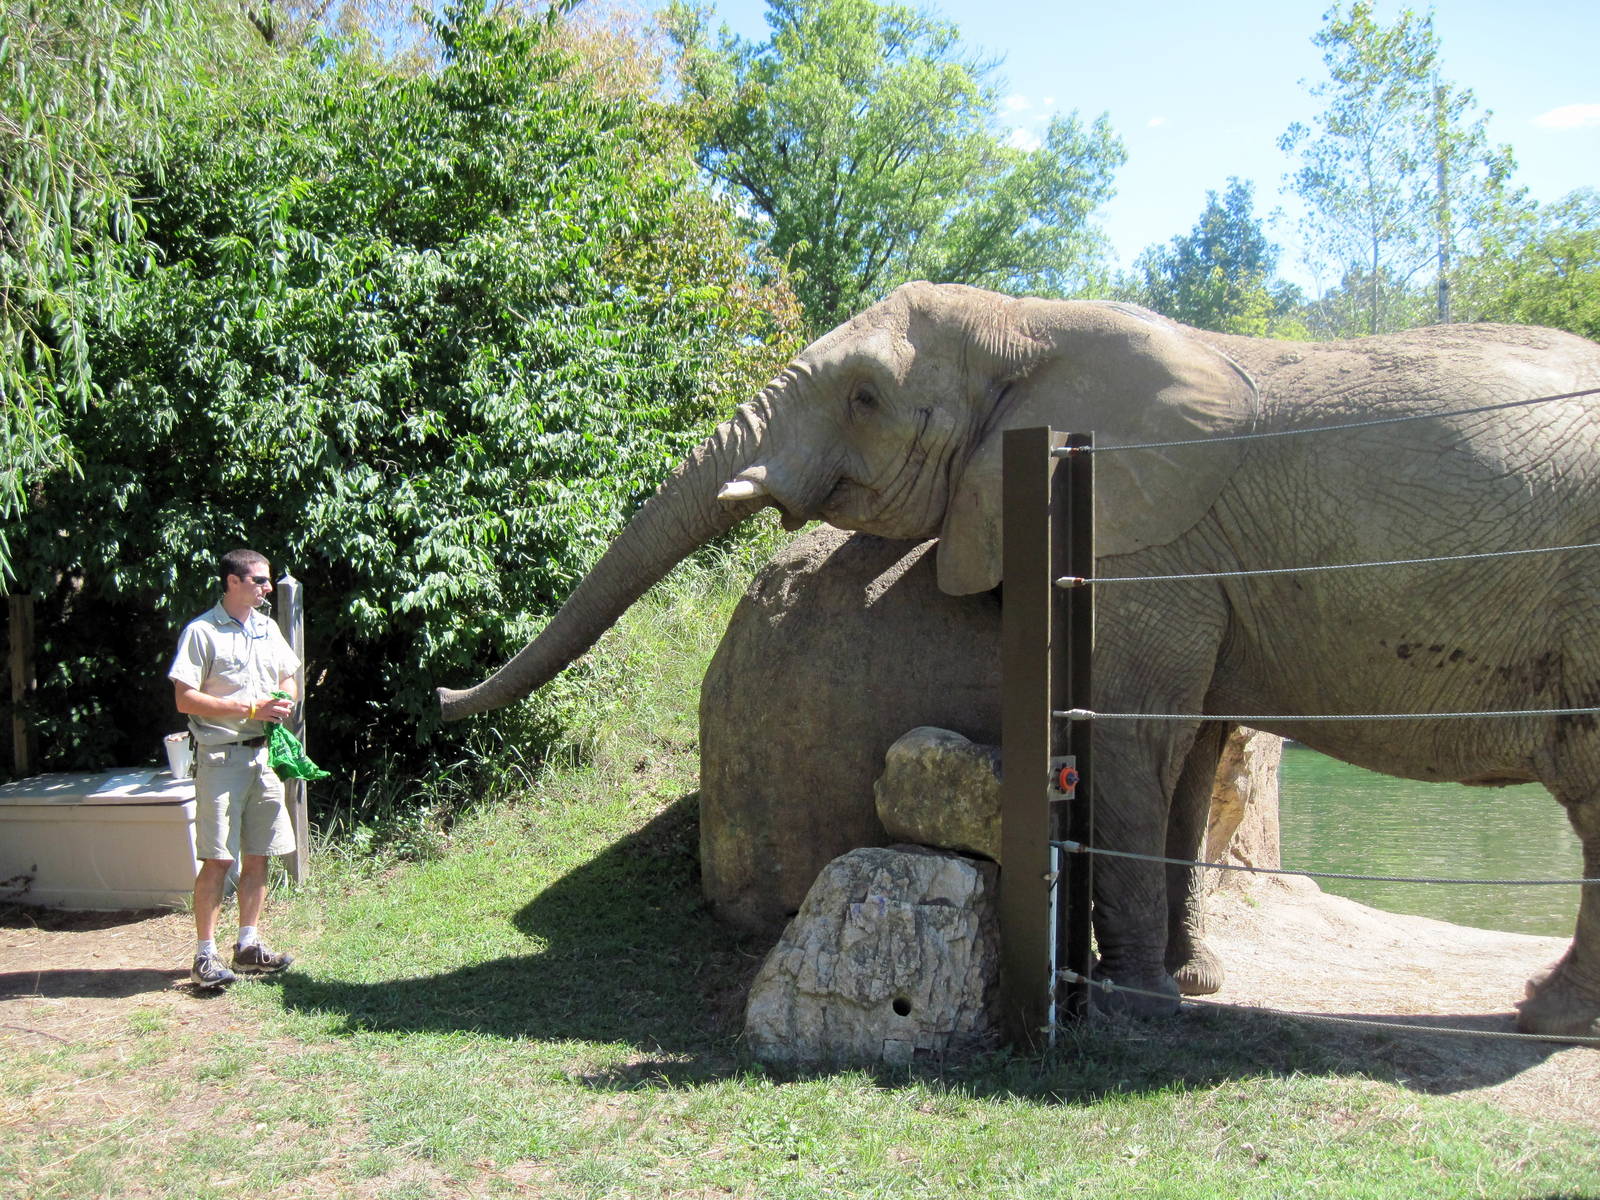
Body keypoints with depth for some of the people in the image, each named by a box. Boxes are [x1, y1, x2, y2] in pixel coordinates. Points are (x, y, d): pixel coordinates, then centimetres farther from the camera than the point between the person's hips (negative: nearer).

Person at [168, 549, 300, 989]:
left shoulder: (268, 628, 14)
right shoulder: (202, 632, -7)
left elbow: (287, 679, 25)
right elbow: (186, 700, -12)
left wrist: (286, 702, 1)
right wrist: (249, 709, -16)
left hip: (265, 751, 7)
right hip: (222, 754, -6)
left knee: (258, 854, 9)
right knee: (217, 858, -6)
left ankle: (248, 946, 19)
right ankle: (205, 956, 1)